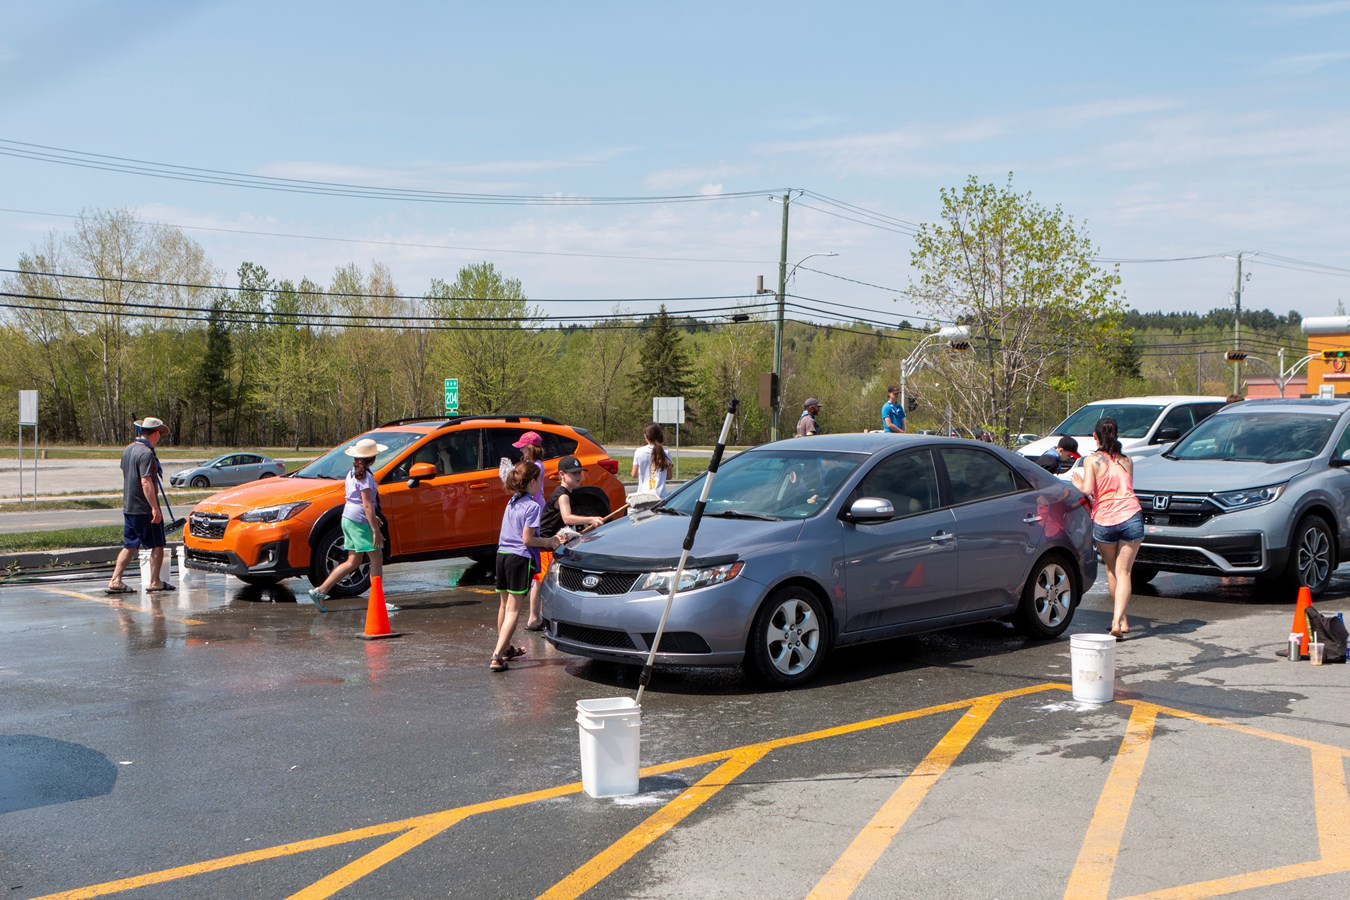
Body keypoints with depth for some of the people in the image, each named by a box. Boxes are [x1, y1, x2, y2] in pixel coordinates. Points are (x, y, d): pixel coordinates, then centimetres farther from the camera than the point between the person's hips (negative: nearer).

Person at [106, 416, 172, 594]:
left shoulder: (128, 450, 10)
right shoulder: (146, 453, -19)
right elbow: (146, 482, -25)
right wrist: (155, 508, -24)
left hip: (128, 506, 8)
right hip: (145, 508, -8)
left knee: (129, 546, 12)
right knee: (157, 545, 5)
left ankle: (115, 581, 7)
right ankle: (155, 582, 8)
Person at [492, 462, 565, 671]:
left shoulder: (512, 502, 12)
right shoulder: (532, 506, -12)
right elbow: (527, 539, -15)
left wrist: (548, 539, 16)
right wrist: (549, 542, -1)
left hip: (502, 554, 8)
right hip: (519, 559, -8)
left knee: (504, 605, 21)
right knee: (513, 609, -6)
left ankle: (505, 648, 36)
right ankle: (497, 657, -15)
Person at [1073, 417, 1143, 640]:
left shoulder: (1092, 460, -1)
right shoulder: (1126, 461, 13)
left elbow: (1088, 490, -11)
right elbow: (1126, 487, 15)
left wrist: (1079, 483, 10)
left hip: (1104, 521, -1)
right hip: (1131, 517, 1)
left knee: (1111, 570, 18)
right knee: (1123, 572, 3)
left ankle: (1120, 620, 24)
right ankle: (1118, 620, -11)